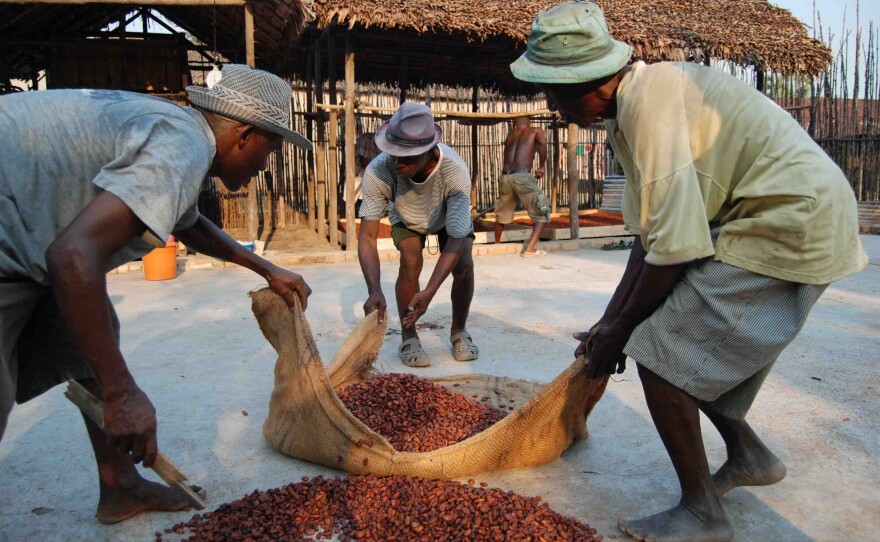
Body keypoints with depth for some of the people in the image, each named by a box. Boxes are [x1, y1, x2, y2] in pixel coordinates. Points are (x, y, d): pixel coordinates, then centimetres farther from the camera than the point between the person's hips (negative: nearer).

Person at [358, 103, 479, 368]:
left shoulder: (455, 170, -42)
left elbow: (456, 240, -38)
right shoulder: (378, 171, -40)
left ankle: (459, 331, 6)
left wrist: (430, 292, -49)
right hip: (407, 219, 0)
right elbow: (367, 236, -35)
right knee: (411, 262, -25)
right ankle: (408, 337, -4)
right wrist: (375, 291, -49)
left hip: (449, 215, 0)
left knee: (463, 265, -20)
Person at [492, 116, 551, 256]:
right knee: (542, 213, 4)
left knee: (502, 213, 25)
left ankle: (496, 245, 42)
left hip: (506, 177, 5)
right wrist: (541, 167, 1)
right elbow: (542, 142, -7)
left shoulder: (510, 136, 28)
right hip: (522, 176, -5)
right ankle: (529, 249, -10)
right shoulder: (535, 130, 15)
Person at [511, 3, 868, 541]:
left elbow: (675, 246, -24)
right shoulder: (630, 113, 8)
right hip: (792, 217, 10)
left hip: (793, 221, -10)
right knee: (690, 344, 16)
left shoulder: (648, 98, -22)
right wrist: (610, 321, 11)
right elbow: (651, 233, 11)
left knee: (659, 351, -8)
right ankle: (749, 455, 34)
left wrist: (619, 330, -10)